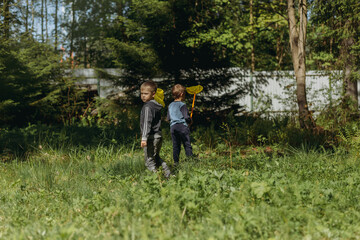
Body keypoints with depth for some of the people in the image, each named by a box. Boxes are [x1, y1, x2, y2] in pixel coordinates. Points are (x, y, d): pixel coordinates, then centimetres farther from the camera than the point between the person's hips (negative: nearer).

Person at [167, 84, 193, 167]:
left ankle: (176, 161, 6)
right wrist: (190, 121, 4)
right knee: (187, 145, -1)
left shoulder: (170, 105, 11)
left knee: (175, 146, 8)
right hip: (183, 126, -6)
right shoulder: (182, 105, -9)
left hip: (173, 127, 6)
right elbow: (186, 117, -15)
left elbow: (168, 118, 14)